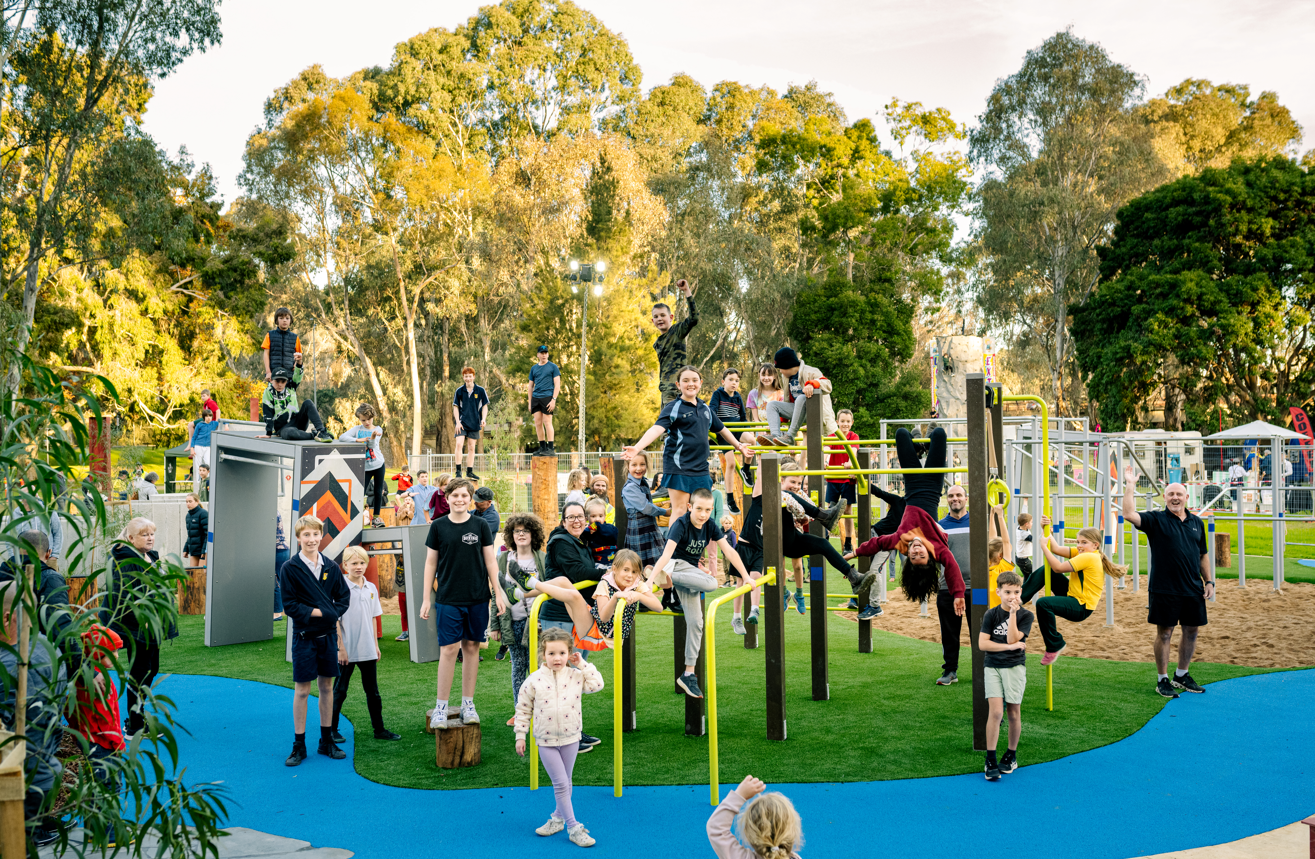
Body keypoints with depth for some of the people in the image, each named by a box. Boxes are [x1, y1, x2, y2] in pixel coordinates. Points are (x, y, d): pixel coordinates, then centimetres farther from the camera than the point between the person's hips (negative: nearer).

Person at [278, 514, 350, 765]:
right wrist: (318, 612, -15)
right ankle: (299, 745, 9)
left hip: (328, 634, 4)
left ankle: (327, 740, 21)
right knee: (302, 690, 0)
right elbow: (289, 605, -10)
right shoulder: (290, 568, -7)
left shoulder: (331, 566, 5)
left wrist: (332, 613, -8)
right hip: (304, 635, -4)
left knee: (327, 686, 10)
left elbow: (344, 597, 8)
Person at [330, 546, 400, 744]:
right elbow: (335, 620, -11)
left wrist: (376, 644, 13)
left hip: (367, 651, 5)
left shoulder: (371, 588, 6)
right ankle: (332, 729, 17)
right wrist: (340, 648, -13)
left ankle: (379, 729, 18)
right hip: (347, 651, -5)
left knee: (373, 690, 11)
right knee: (340, 690, 6)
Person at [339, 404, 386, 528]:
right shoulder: (357, 429, 0)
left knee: (378, 491, 8)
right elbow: (341, 437, -12)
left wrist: (373, 437, -41)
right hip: (365, 467, -1)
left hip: (379, 465, 1)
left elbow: (372, 445, -18)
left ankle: (376, 517, 20)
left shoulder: (377, 429, -1)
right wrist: (357, 440, -21)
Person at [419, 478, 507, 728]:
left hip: (477, 598, 1)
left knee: (471, 647, 6)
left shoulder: (480, 525, 3)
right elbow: (431, 563, 6)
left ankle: (468, 704, 17)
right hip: (448, 599, -1)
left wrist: (498, 593, 1)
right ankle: (441, 707, 5)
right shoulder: (438, 526, 2)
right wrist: (426, 599, 3)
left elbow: (490, 560, 7)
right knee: (449, 649, -4)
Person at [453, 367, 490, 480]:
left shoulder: (480, 391, 1)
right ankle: (458, 470, -13)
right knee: (459, 444, -16)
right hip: (462, 422, -1)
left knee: (471, 448, 8)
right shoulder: (459, 391, 0)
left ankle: (469, 471, 15)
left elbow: (485, 406, 6)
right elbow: (455, 407, 4)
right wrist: (457, 422, -7)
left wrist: (483, 419, -8)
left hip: (474, 424, 1)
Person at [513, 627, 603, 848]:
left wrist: (582, 664, -10)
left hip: (570, 739, 2)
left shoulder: (576, 676, -4)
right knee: (560, 784, -4)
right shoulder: (534, 680, -8)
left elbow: (597, 684, -9)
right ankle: (573, 828, 2)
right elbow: (523, 709, 0)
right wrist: (520, 736, 1)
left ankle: (558, 817, 35)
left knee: (565, 783, 15)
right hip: (546, 741, -2)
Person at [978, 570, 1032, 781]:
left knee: (1013, 713, 6)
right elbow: (982, 643, -7)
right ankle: (990, 760, -6)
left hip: (1015, 667, 1)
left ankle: (1011, 756, 24)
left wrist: (1013, 613, -17)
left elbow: (1012, 639, -13)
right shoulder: (991, 614, 0)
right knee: (995, 712, -11)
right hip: (992, 667, -1)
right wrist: (1009, 647, -12)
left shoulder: (1025, 615, 0)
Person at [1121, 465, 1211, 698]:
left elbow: (1202, 555, 18)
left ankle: (1182, 675, 27)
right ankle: (1162, 680, 11)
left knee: (1191, 631, 11)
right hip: (1164, 589, -5)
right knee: (1164, 632, 1)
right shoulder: (1156, 519, -2)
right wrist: (1129, 486, -21)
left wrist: (1209, 581, 12)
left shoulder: (1197, 522, 12)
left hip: (1193, 589, 5)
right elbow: (1129, 514, -19)